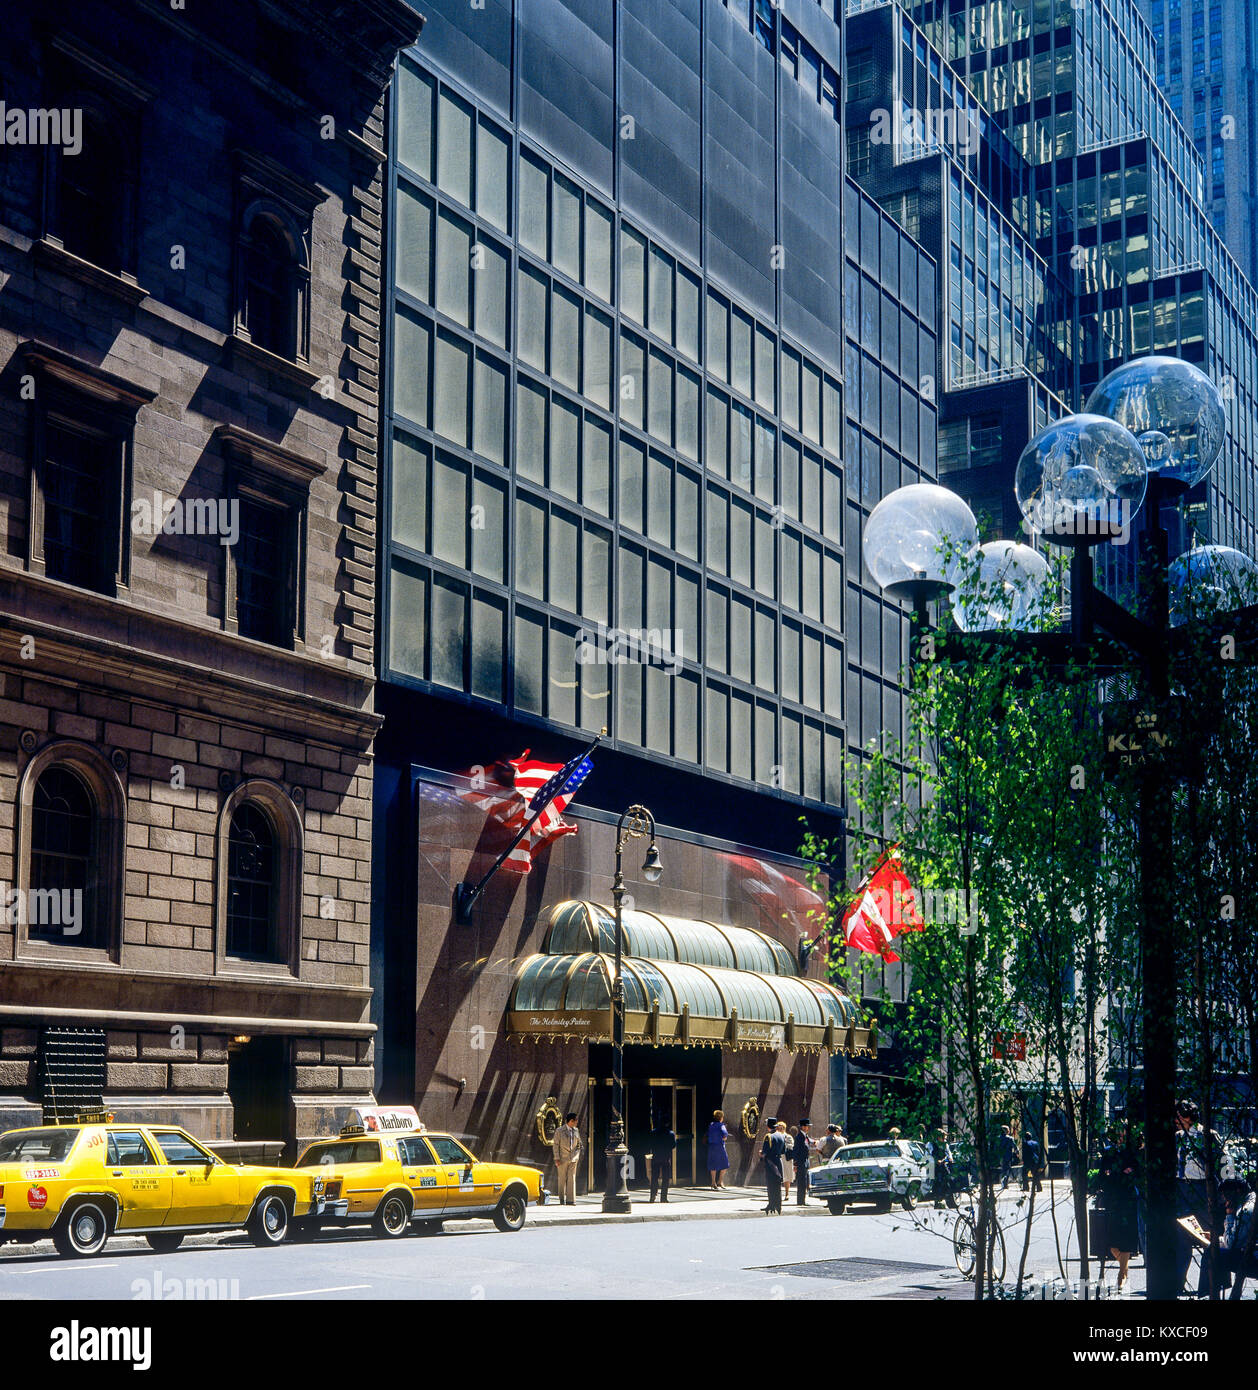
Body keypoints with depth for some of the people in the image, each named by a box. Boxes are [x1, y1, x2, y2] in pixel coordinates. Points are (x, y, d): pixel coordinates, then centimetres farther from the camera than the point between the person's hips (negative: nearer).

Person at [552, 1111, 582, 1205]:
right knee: (562, 1179, 3)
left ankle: (571, 1200, -5)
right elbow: (555, 1145, -4)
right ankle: (562, 1199, 13)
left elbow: (580, 1144, 20)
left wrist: (577, 1154, 6)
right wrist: (557, 1158, -11)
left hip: (573, 1159, 3)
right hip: (562, 1159, -3)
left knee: (572, 1179, -4)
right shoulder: (559, 1131, -3)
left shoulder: (576, 1130, 10)